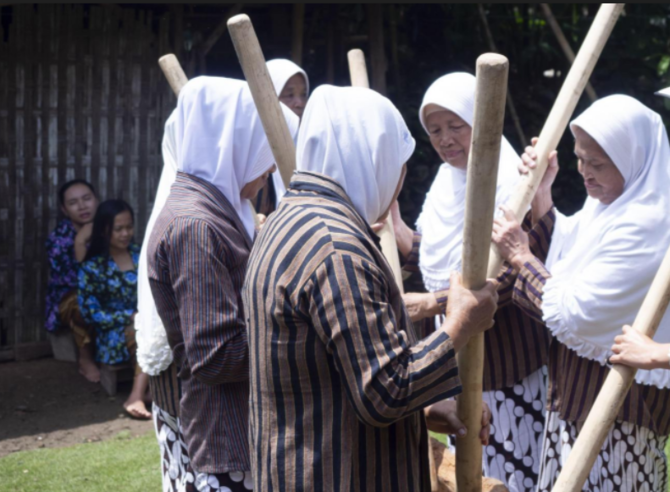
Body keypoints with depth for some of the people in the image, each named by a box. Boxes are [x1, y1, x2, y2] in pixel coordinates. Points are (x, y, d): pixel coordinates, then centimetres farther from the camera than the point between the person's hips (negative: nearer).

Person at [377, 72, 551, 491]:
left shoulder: (509, 182, -17)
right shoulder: (446, 181, 9)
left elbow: (509, 277, -24)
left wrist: (433, 303, -24)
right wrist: (392, 223, 0)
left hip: (505, 353, -8)